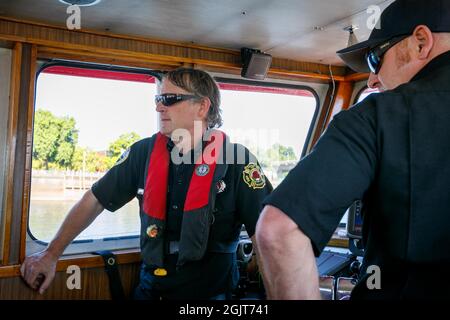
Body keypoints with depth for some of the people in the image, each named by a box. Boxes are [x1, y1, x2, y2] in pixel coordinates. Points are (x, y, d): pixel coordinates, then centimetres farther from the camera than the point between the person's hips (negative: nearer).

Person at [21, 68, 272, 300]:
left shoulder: (237, 161, -13)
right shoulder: (144, 152, -2)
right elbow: (94, 201, 6)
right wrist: (51, 255, 7)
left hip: (210, 291, -3)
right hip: (151, 288, 3)